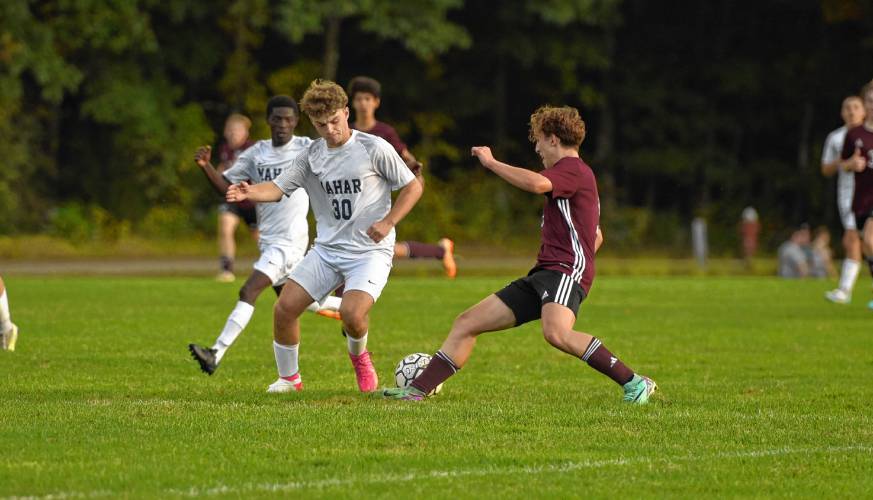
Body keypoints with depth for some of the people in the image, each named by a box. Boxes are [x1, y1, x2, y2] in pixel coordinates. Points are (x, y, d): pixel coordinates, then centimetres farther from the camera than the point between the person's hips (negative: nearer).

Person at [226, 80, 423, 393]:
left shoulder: (375, 149, -7)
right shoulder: (312, 156, 6)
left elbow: (413, 187, 0)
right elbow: (279, 187, 0)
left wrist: (388, 222, -13)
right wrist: (250, 192, -22)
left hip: (370, 251, -5)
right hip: (327, 249, 5)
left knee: (351, 312, -28)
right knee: (286, 306, -8)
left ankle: (359, 356, 8)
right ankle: (288, 378, 12)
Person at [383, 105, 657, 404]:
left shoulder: (572, 169, -6)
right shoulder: (577, 174, 27)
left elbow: (536, 183, -29)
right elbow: (596, 237, 36)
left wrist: (490, 162, -16)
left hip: (565, 270, -11)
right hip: (542, 276, 11)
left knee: (556, 333, -37)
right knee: (467, 322, 7)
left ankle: (635, 384, -27)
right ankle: (418, 390, 10)